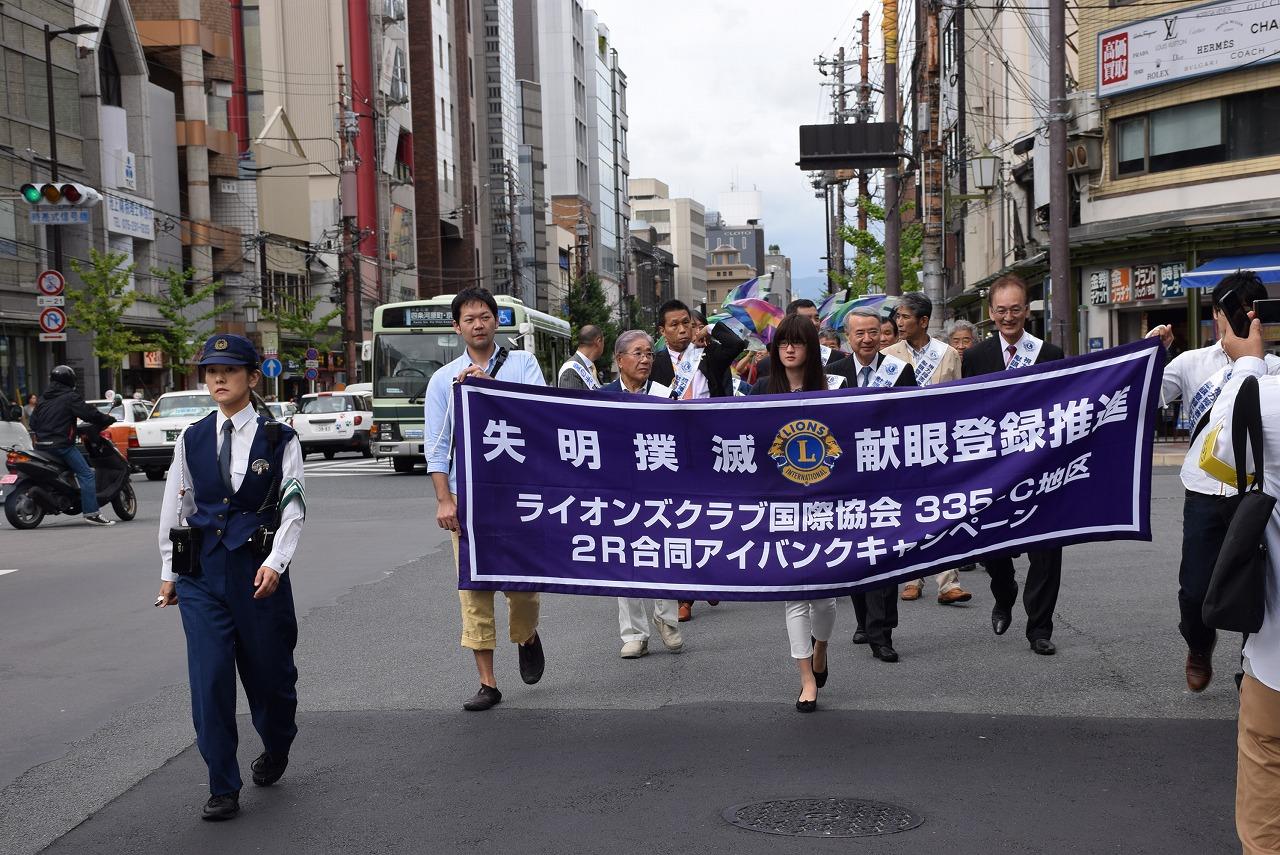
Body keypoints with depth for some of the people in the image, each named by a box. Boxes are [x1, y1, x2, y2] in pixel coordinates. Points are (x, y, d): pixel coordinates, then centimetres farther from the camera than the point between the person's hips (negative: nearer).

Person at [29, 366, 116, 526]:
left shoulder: (43, 399, 18)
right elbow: (89, 414, -13)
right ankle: (91, 513, -21)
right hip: (62, 444, -9)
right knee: (86, 474, -12)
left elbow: (33, 422, 21)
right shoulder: (70, 397, -6)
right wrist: (108, 419, 1)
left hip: (43, 443, 9)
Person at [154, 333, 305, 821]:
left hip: (258, 571, -2)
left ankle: (276, 751, 40)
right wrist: (169, 571, 13)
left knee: (269, 670, 10)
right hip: (201, 571, 2)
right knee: (209, 677, -4)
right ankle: (223, 789, 5)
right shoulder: (191, 440, 7)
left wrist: (276, 562, -17)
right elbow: (174, 508, 12)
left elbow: (294, 507, -5)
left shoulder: (278, 439, -1)